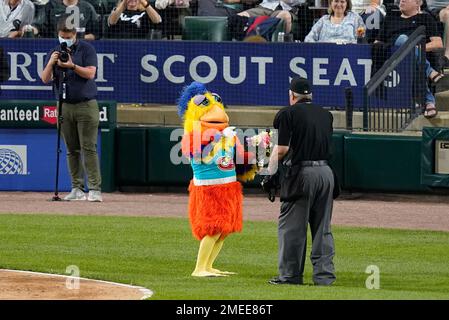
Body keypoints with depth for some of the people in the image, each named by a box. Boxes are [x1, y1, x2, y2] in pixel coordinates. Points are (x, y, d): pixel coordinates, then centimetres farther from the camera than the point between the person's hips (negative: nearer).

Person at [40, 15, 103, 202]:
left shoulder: (86, 49, 0)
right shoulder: (54, 53, 10)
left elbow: (90, 73, -11)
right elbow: (45, 79, 2)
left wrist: (72, 66, -24)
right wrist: (51, 63, -16)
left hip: (86, 105, -4)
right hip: (65, 107, 4)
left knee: (89, 148, -9)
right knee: (72, 150, 5)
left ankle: (95, 189, -11)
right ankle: (77, 189, 8)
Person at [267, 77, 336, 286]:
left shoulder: (288, 113, -3)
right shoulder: (326, 114, 14)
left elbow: (281, 149, -10)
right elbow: (328, 145, 14)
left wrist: (270, 172, 0)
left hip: (301, 172, -5)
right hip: (326, 172, 5)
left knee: (292, 226, 2)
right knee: (322, 227, 11)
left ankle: (291, 274, 2)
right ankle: (324, 274, 9)